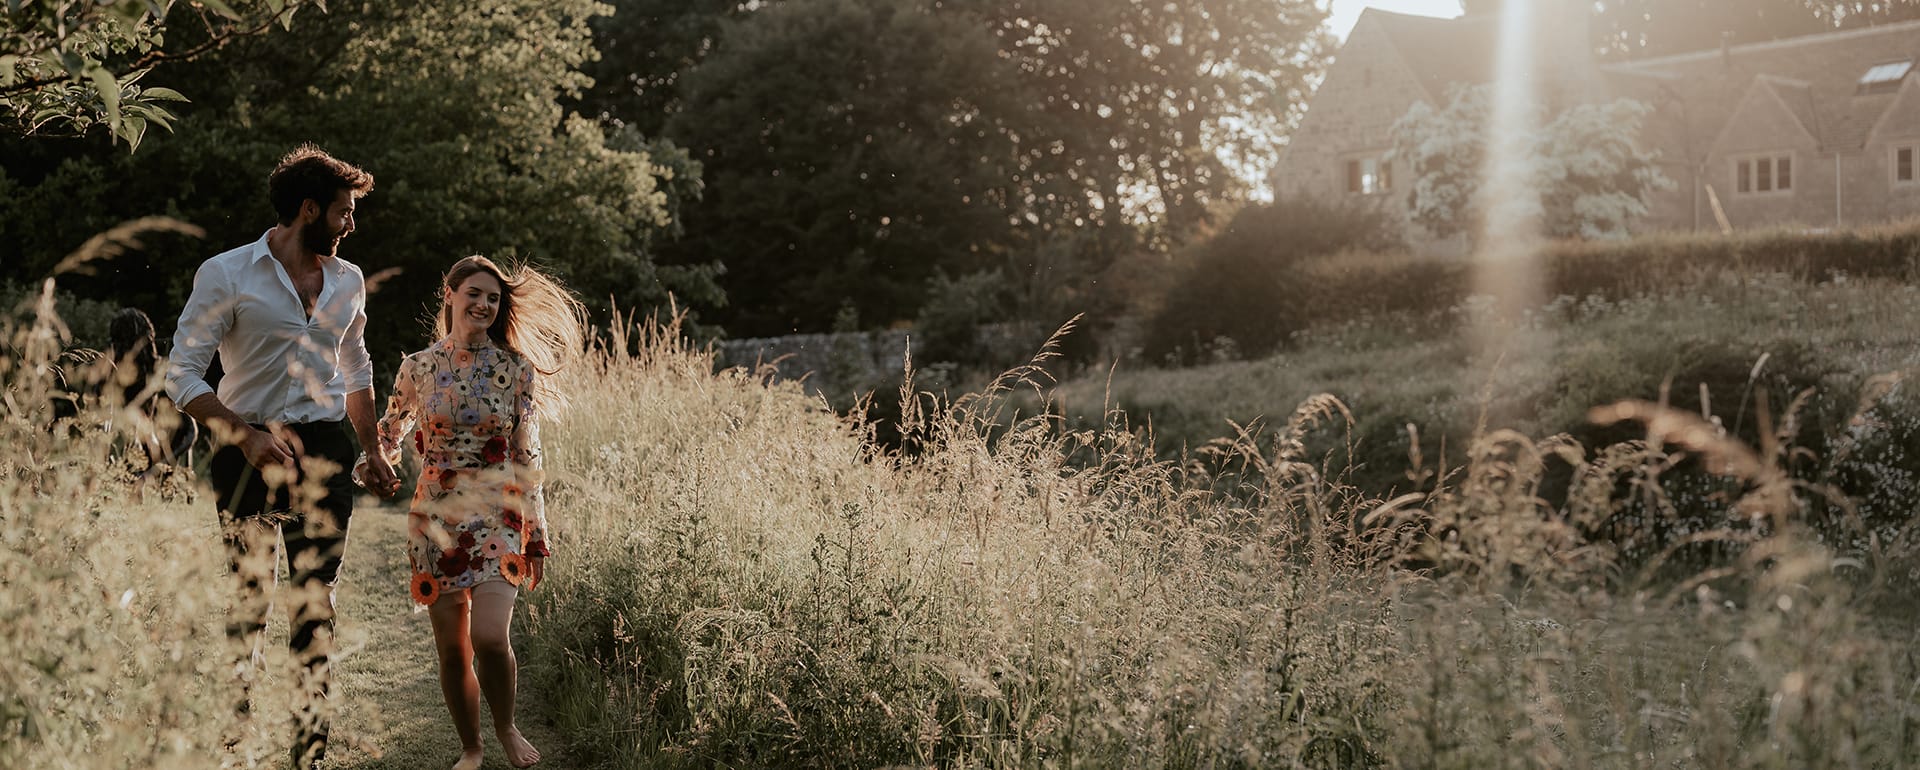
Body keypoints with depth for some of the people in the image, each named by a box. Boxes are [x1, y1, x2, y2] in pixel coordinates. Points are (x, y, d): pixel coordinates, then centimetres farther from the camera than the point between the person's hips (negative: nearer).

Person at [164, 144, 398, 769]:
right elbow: (182, 374, -8)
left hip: (324, 453, 4)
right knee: (250, 600, -1)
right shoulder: (226, 274, -4)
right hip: (250, 455, -4)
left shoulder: (348, 281, 12)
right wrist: (247, 436, -18)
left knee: (317, 600, 5)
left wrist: (373, 455, 22)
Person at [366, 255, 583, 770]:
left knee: (490, 639, -17)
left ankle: (506, 728, 10)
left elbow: (527, 458, 1)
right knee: (451, 648, 6)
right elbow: (390, 434, 21)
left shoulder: (515, 368, 0)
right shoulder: (418, 368, 3)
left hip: (497, 516, -2)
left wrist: (537, 535, 0)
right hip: (436, 518, 2)